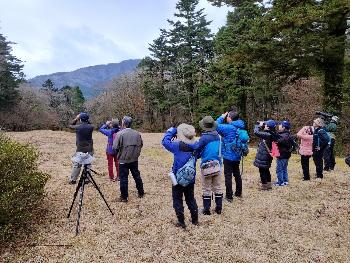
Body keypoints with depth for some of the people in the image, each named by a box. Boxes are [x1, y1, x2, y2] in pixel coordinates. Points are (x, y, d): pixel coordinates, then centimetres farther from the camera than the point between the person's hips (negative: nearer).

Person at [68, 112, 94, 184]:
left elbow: (70, 126, 11)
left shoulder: (77, 127, -10)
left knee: (76, 165, 8)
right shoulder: (90, 127, -7)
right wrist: (87, 121, 5)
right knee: (88, 165, 10)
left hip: (80, 149, -1)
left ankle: (72, 180, 15)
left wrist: (76, 119, 12)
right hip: (89, 150, 1)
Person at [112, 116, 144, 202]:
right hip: (134, 160, 5)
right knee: (137, 176, 18)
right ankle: (141, 193, 30)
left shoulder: (120, 134, -16)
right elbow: (141, 144, 7)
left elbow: (115, 148, -17)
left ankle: (124, 197, 14)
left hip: (123, 160, -4)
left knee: (123, 178, 6)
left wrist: (119, 153, 3)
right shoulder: (137, 133, -2)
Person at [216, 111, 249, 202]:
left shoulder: (229, 128, -20)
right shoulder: (241, 128, 2)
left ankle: (229, 196, 7)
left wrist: (222, 117, -5)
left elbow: (216, 125, -19)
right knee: (237, 174, 19)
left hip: (228, 157, -7)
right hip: (237, 156, 8)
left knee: (228, 176, 1)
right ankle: (238, 193, 33)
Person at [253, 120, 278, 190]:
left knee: (262, 171, 4)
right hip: (267, 155, 9)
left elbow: (256, 132, -27)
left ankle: (264, 186, 13)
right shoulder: (271, 134, 2)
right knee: (266, 170, 20)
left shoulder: (267, 134, -23)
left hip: (263, 156, -9)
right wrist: (261, 126, 3)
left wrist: (259, 125, -11)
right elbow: (262, 133, 15)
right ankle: (269, 185, 29)